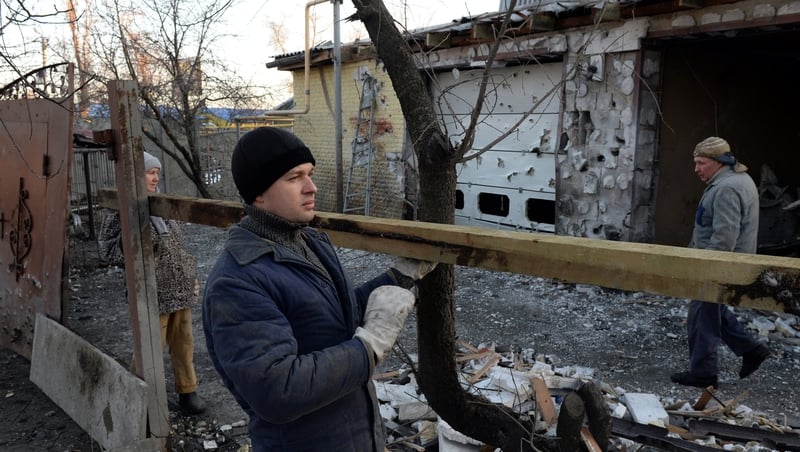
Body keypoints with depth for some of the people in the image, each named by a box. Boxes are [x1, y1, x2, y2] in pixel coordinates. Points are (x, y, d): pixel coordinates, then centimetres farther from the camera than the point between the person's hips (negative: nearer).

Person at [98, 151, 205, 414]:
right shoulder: (120, 212, -7)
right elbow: (107, 251, -10)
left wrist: (192, 276, 18)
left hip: (181, 290, 6)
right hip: (153, 294, -6)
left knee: (183, 344, 12)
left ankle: (187, 390, 25)